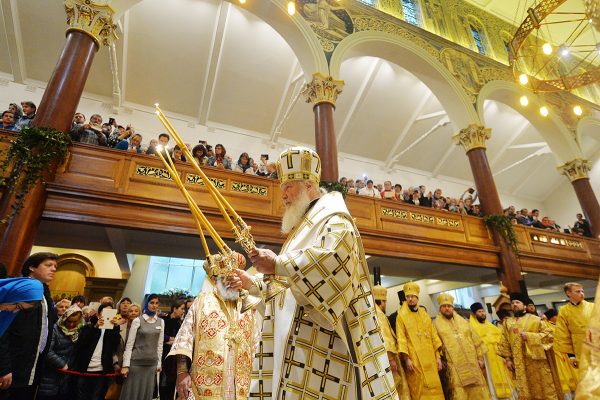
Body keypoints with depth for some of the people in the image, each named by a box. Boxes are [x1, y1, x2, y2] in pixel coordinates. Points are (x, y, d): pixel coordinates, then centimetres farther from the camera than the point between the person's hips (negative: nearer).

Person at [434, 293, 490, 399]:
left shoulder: (462, 321, 14)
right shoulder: (437, 323, 2)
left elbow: (475, 339, 16)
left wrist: (480, 357, 10)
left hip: (471, 363, 4)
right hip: (454, 366, -4)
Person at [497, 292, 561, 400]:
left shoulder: (535, 319, 1)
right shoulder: (507, 323, 7)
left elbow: (548, 334, -4)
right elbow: (504, 342, 8)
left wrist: (529, 336, -15)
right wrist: (508, 359, 1)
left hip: (536, 359, -2)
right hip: (520, 363, 2)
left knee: (543, 387, 5)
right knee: (525, 390, 8)